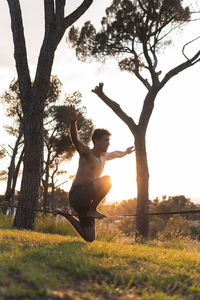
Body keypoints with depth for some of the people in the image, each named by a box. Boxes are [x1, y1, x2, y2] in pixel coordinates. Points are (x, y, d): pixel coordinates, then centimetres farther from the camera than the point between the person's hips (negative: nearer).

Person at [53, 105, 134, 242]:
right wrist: (73, 122, -49)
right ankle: (92, 210, -13)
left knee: (89, 238, 10)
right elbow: (75, 139, -31)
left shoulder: (104, 156, 13)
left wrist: (125, 152, 54)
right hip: (76, 194, -8)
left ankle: (66, 213, 25)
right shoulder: (86, 152, -11)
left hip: (87, 199, 8)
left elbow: (116, 154, 37)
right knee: (107, 180, -28)